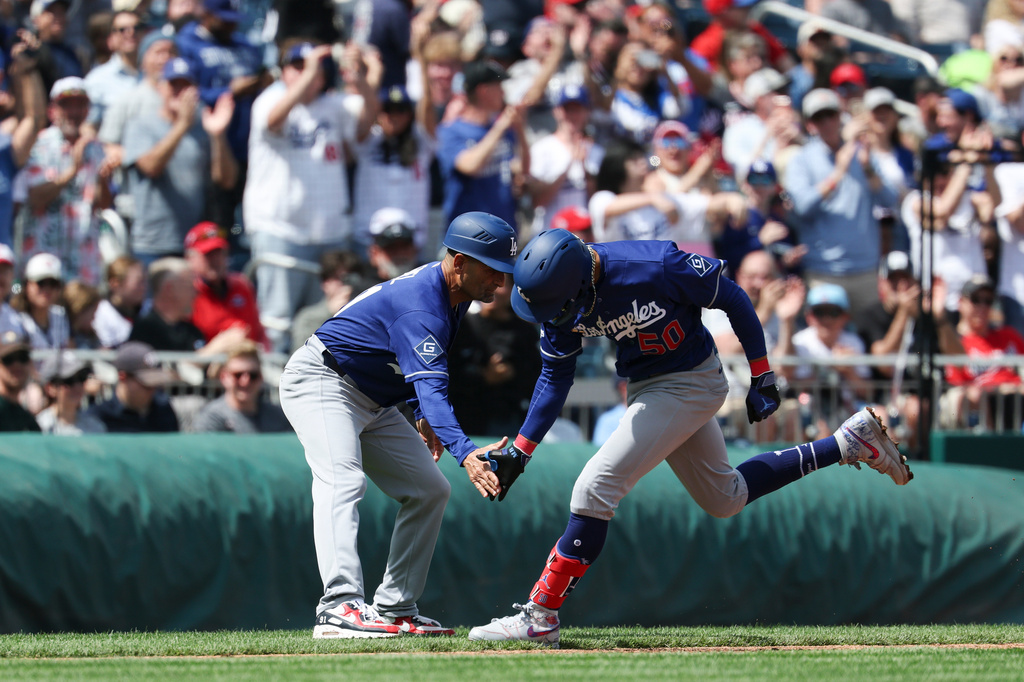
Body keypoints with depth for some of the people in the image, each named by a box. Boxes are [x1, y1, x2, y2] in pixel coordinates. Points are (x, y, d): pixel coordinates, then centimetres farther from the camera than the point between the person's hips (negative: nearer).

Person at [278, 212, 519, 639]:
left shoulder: (456, 295, 2)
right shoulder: (420, 306, -31)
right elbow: (432, 387, -42)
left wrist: (424, 417, 11)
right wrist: (464, 453, -54)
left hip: (373, 402, 11)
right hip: (321, 382, -11)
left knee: (429, 490, 7)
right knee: (343, 482, -31)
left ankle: (394, 608, 7)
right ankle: (341, 607, -46)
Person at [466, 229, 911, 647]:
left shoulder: (657, 266, -32)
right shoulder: (556, 294, -14)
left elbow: (733, 300, -17)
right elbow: (555, 377, -2)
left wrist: (762, 378, -10)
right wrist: (519, 451, -10)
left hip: (692, 385, -8)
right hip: (646, 389, 8)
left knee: (596, 486, -18)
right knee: (725, 499, 22)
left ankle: (540, 618, -10)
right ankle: (849, 443, 34)